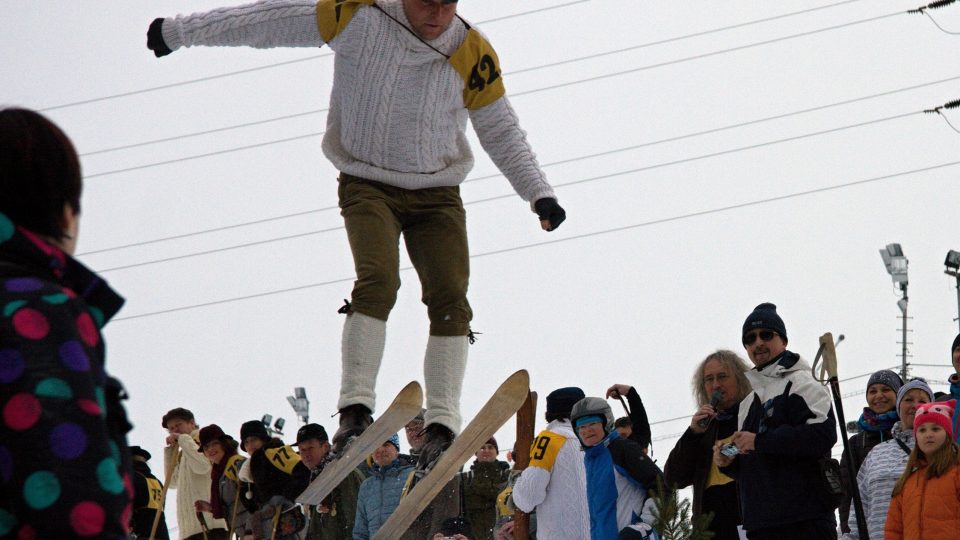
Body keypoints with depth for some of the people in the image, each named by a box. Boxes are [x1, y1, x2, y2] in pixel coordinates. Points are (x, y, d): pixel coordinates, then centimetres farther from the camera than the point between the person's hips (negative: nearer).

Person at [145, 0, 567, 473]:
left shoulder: (474, 54, -5)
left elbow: (501, 131, 8)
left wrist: (539, 194, 4)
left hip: (438, 193, 2)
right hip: (368, 183, -2)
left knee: (450, 297, -14)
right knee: (377, 280, -25)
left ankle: (442, 424, -15)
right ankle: (355, 407, -28)